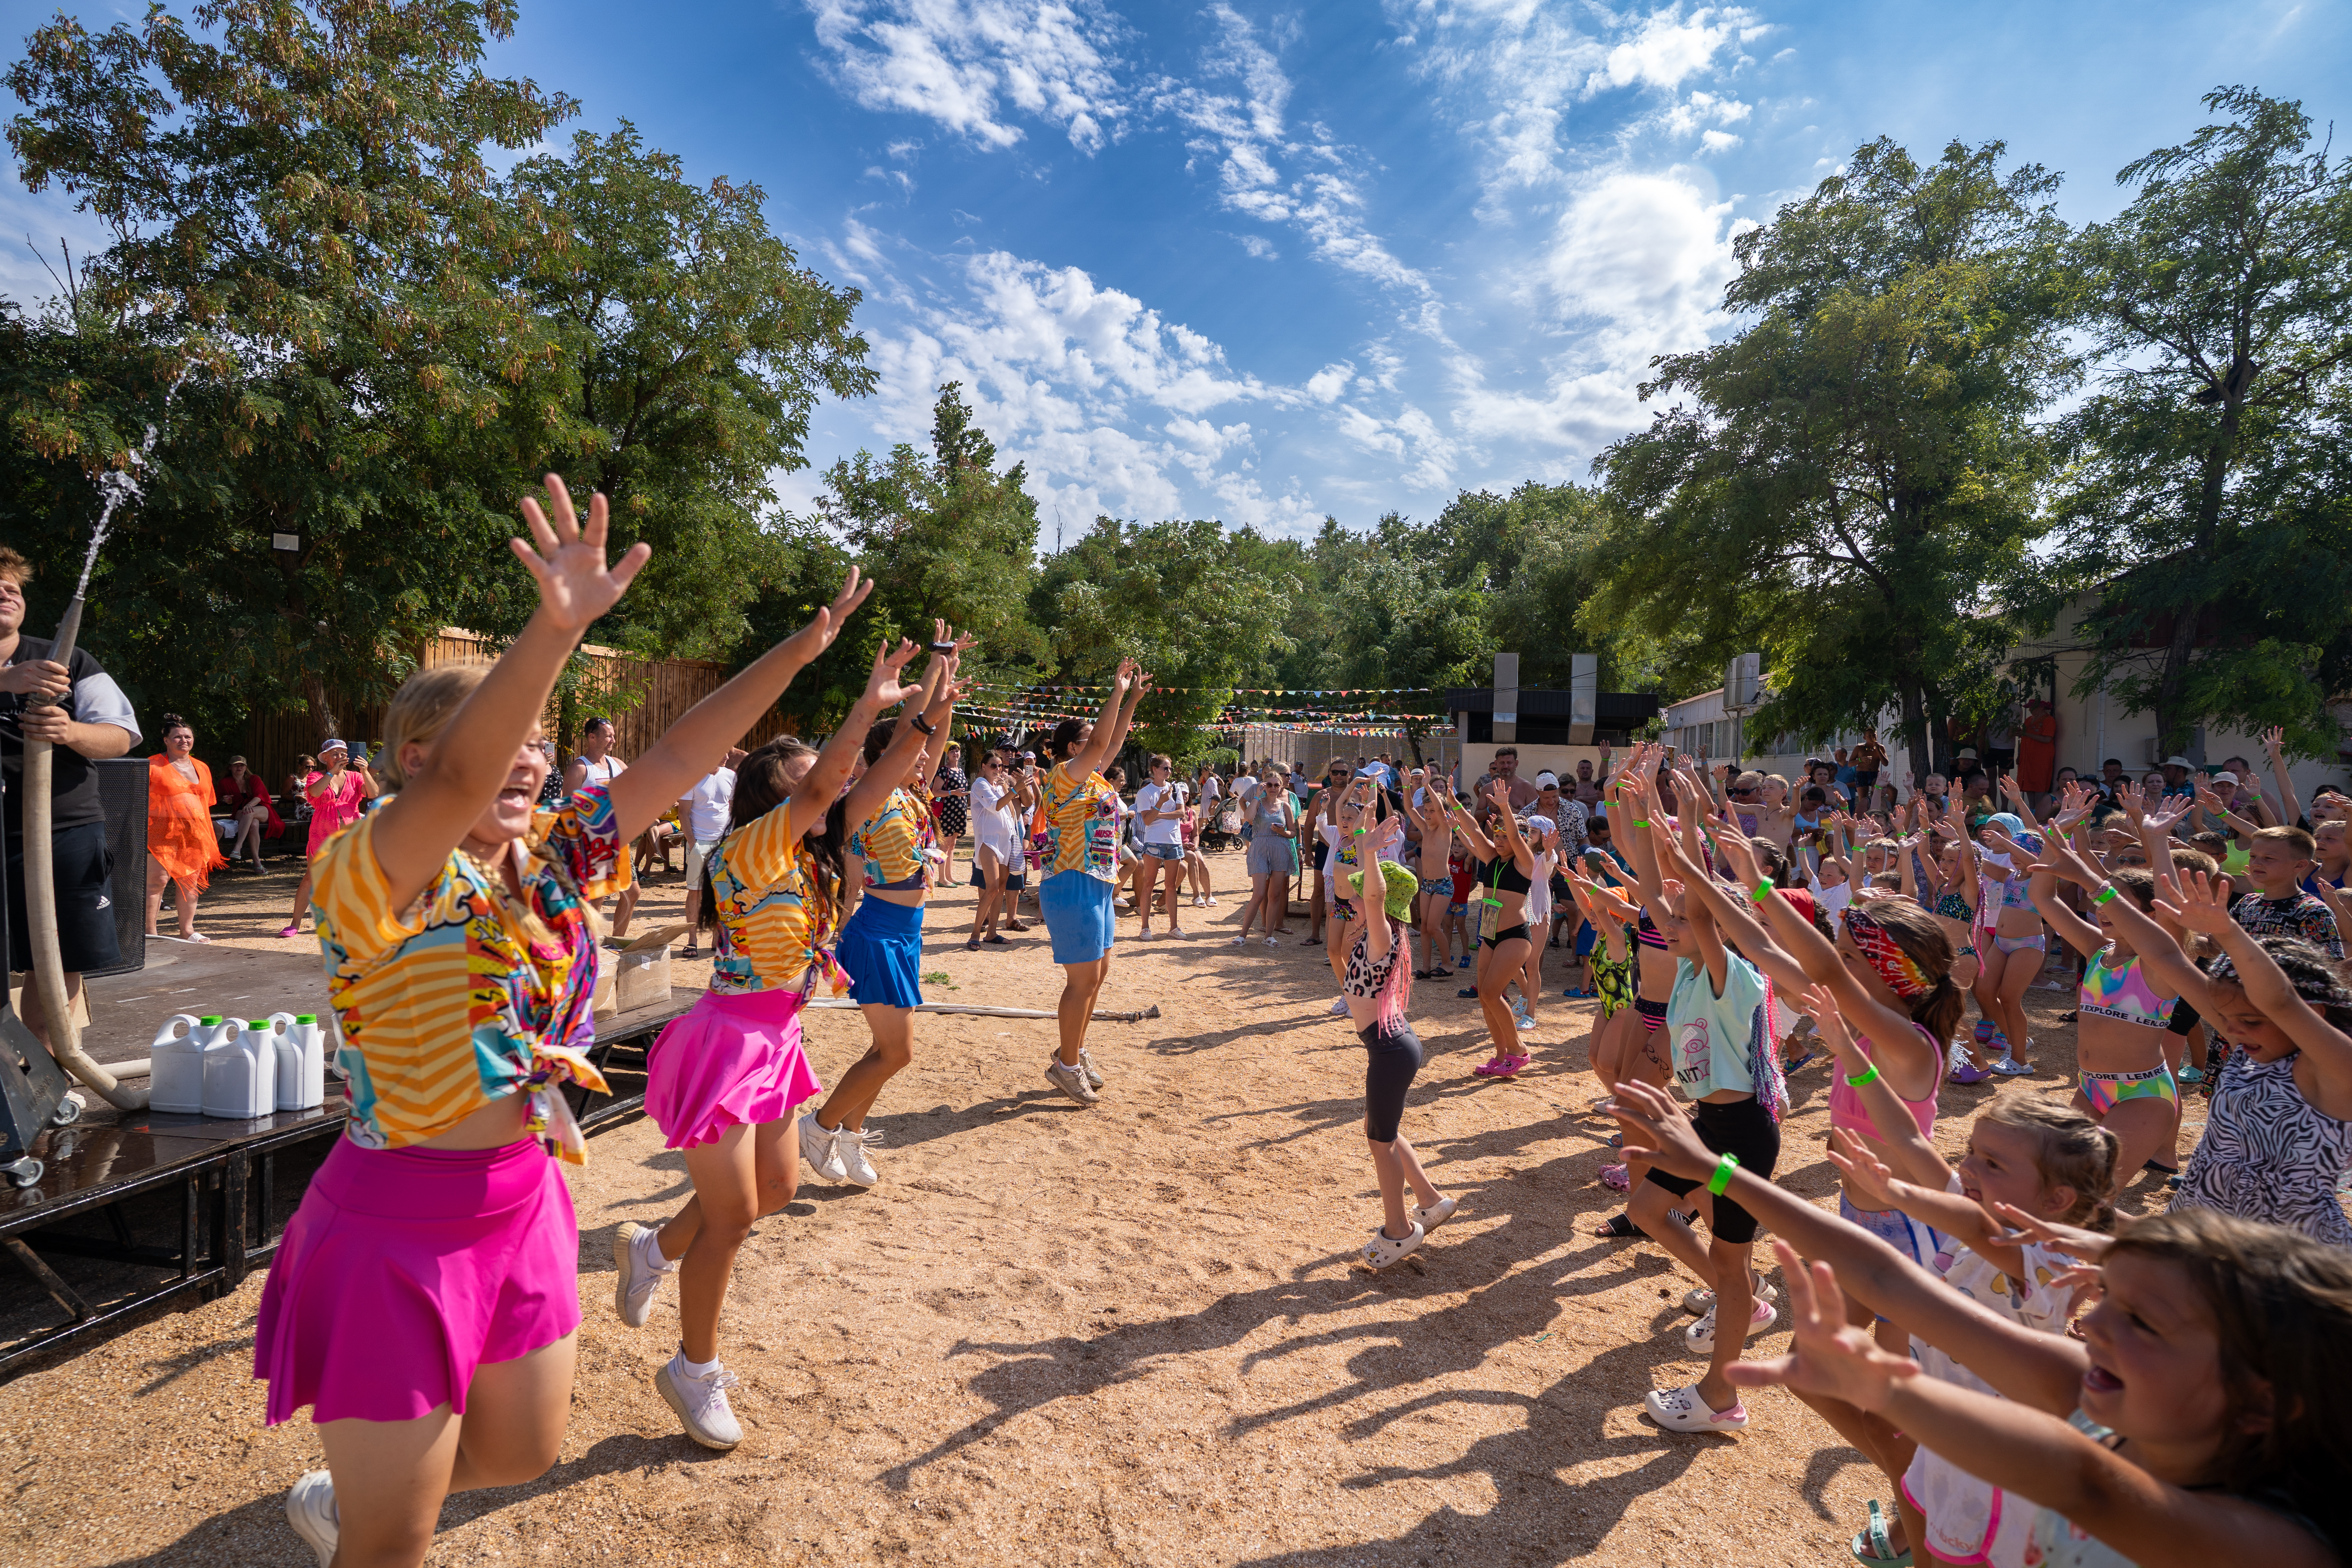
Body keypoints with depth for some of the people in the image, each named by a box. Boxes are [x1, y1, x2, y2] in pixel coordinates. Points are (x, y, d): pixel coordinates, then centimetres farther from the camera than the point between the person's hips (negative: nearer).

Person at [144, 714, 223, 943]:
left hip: (194, 834, 5)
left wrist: (209, 837, 17)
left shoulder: (202, 768, 16)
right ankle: (150, 933, -2)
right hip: (162, 832, -5)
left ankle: (187, 931, 17)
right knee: (157, 880, -8)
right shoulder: (153, 766, -1)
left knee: (191, 882, 8)